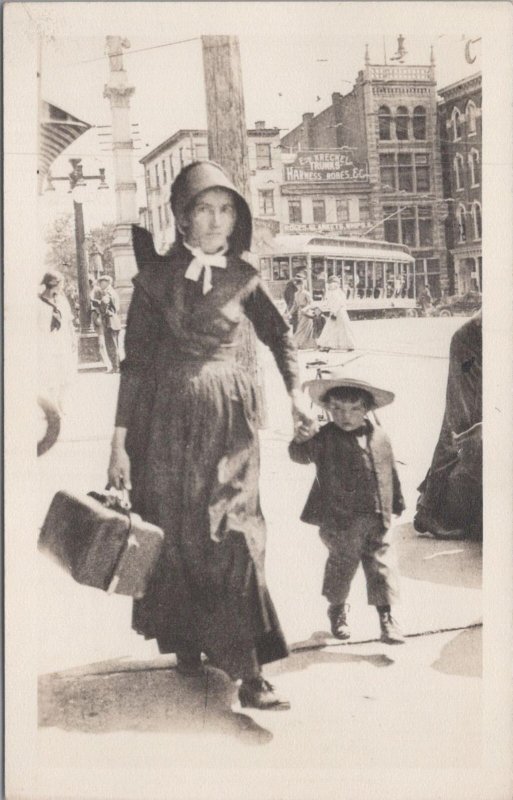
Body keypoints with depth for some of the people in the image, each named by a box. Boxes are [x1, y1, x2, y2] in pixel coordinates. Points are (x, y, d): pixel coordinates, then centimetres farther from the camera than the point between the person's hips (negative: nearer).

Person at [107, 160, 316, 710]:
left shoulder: (242, 277, 2)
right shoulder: (157, 276, -5)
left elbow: (278, 334, 19)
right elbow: (134, 362, -5)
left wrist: (295, 392, 10)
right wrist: (120, 440, -8)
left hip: (229, 418, 1)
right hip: (168, 418, -1)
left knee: (234, 537, -3)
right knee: (174, 536, 9)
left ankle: (248, 671, 1)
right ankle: (184, 643, 30)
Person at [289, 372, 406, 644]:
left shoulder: (379, 437, 2)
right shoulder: (325, 438, -9)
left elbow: (390, 473, 12)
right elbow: (302, 455, -20)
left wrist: (397, 504, 19)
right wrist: (300, 441, -43)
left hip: (377, 519, 3)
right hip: (341, 520, -2)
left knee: (382, 566, 5)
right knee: (341, 565, 12)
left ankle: (386, 617, 15)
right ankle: (337, 608, 36)